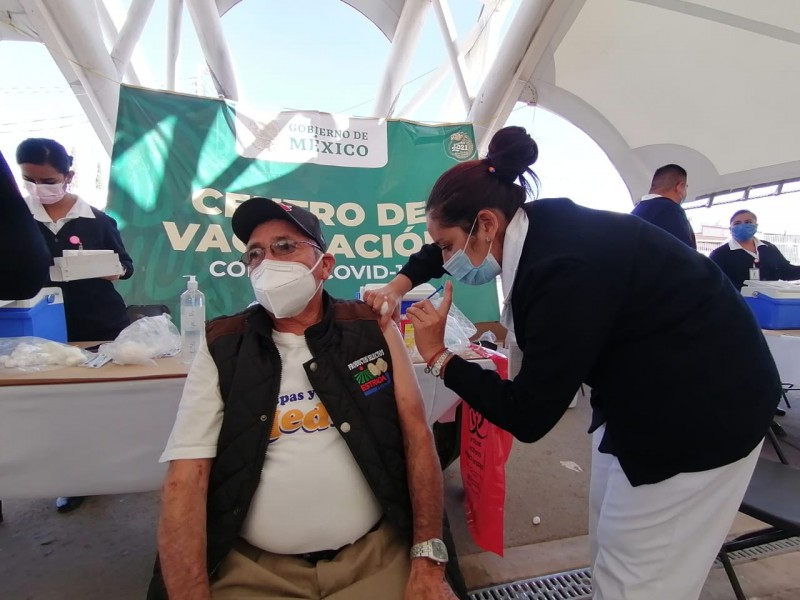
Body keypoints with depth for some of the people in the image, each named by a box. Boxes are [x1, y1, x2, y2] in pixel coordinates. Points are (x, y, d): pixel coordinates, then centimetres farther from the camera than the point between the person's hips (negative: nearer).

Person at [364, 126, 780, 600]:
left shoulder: (565, 266, -34)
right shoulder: (537, 225, -8)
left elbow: (527, 417, -26)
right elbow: (444, 247, 13)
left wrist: (438, 355, -19)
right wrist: (399, 285, 3)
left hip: (703, 408, -8)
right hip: (640, 386, 9)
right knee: (610, 549, 22)